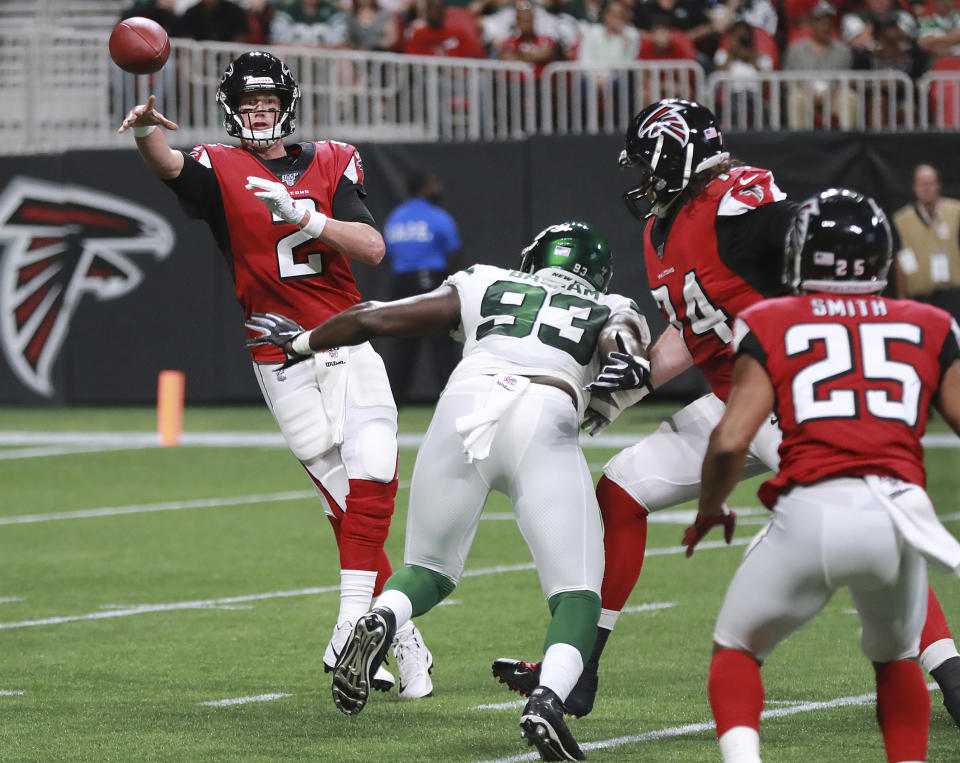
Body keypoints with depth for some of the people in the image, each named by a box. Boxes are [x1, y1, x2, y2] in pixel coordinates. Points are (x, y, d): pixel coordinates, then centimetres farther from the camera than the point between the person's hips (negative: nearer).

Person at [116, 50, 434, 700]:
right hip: (281, 363, -1)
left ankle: (354, 623, -16)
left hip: (346, 347, 1)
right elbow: (169, 166, -21)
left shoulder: (329, 165, 7)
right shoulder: (222, 169, 3)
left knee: (372, 478, -18)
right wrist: (146, 131, -44)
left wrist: (305, 216, -21)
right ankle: (401, 635, 2)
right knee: (345, 501, -3)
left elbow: (372, 249, -6)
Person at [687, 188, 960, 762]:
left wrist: (710, 509, 21)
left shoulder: (773, 327, 11)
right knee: (896, 659, 29)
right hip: (900, 517, 2)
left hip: (812, 513, -2)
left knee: (736, 649, 20)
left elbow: (730, 442, 2)